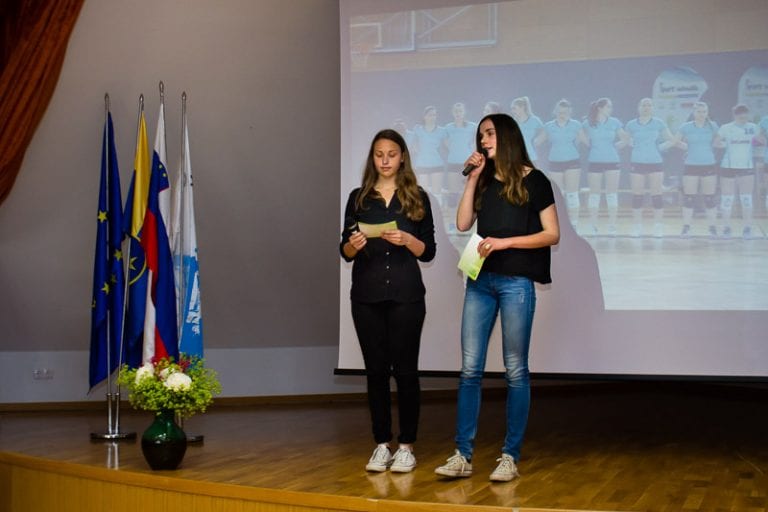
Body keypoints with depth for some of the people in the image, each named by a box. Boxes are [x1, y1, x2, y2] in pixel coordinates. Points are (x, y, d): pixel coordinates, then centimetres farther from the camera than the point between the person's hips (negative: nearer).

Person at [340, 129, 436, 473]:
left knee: (405, 369, -1)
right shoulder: (359, 198, 10)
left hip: (405, 294, -2)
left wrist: (407, 240, -16)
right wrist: (353, 245, -13)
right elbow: (345, 251, 8)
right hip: (367, 294, 2)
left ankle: (406, 446, 7)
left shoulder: (417, 198, 5)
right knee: (376, 370, 5)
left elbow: (428, 252, 3)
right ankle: (381, 445, 13)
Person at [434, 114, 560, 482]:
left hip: (516, 282, -5)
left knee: (515, 371, 2)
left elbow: (552, 234, -4)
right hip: (480, 280, 5)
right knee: (470, 369, 1)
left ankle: (510, 457, 8)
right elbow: (462, 224, 5)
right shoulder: (485, 182, 16)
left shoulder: (533, 181, 0)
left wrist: (504, 242, -14)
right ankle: (463, 455, 5)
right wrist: (472, 179, 2)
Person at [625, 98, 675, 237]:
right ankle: (636, 227, 10)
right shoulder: (631, 125, 4)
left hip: (655, 163, -1)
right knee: (637, 195, 2)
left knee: (656, 195, -1)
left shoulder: (659, 124, 3)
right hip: (637, 163, 1)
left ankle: (658, 227, 4)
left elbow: (672, 141, 8)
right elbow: (626, 141, 17)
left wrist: (660, 147, -2)